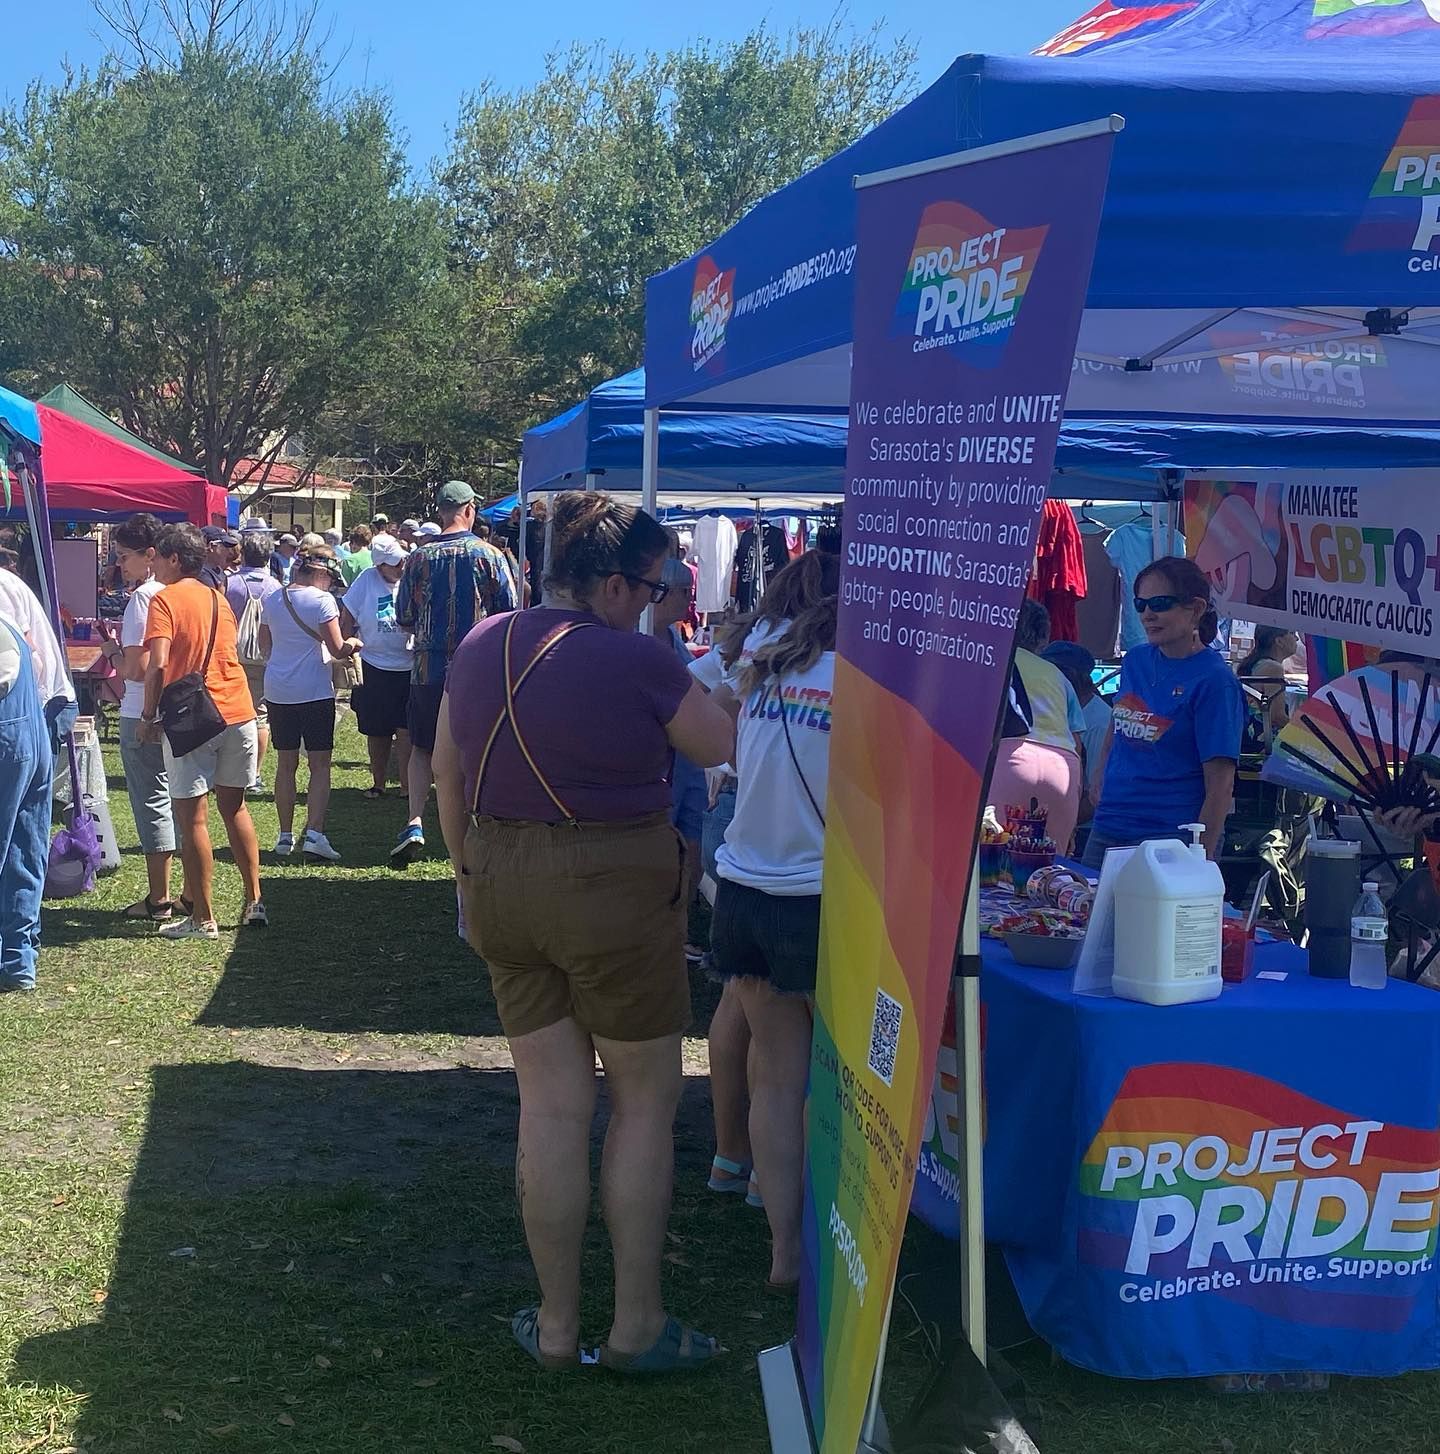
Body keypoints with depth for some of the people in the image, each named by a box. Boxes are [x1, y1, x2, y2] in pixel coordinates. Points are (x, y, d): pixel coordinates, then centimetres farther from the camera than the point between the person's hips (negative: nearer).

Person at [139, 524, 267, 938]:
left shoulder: (165, 600, -6)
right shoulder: (220, 599, 15)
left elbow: (158, 665, -15)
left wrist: (148, 715, -6)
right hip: (239, 712, 7)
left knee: (192, 817, 0)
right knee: (234, 807, 18)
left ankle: (203, 919, 4)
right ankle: (254, 901, 20)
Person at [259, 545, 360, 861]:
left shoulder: (273, 599, 7)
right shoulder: (322, 600, -11)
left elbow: (264, 645, 15)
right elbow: (337, 650, -12)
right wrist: (353, 645, 8)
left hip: (278, 690, 5)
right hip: (315, 690, -5)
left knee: (285, 764, 12)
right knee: (320, 765, 0)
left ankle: (285, 836, 14)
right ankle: (314, 833, -11)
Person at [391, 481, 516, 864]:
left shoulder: (418, 557, -1)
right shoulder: (489, 555, -6)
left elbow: (404, 620, 6)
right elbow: (511, 615, -1)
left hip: (428, 667, 1)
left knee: (422, 748, 11)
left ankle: (415, 823, -5)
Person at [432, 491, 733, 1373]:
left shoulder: (481, 646, 4)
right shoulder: (636, 659, -15)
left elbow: (448, 772, 12)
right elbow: (725, 750, -6)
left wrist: (468, 868, 22)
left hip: (503, 886, 6)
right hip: (616, 887, -6)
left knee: (552, 1104, 13)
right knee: (646, 1101, 10)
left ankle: (557, 1325, 21)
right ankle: (638, 1326, 15)